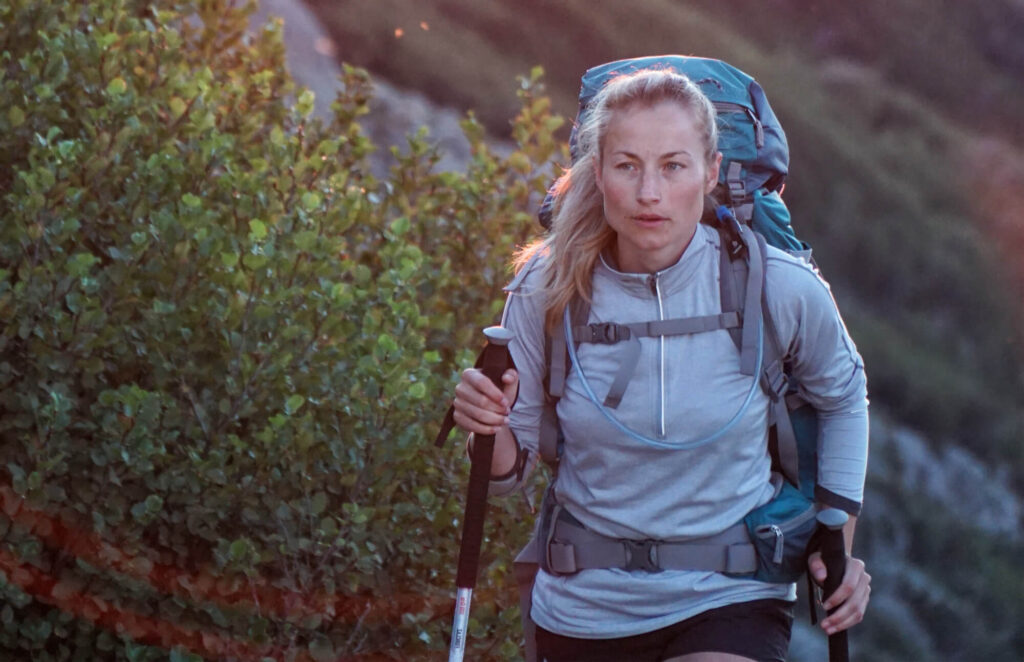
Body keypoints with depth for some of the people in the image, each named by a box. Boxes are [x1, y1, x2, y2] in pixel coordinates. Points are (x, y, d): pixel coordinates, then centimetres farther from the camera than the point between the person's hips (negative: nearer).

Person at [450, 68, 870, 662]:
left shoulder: (781, 289, -13)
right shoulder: (548, 291, -10)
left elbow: (842, 397, 9)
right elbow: (512, 469, 0)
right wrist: (490, 428, -22)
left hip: (728, 600, -2)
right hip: (584, 608, 2)